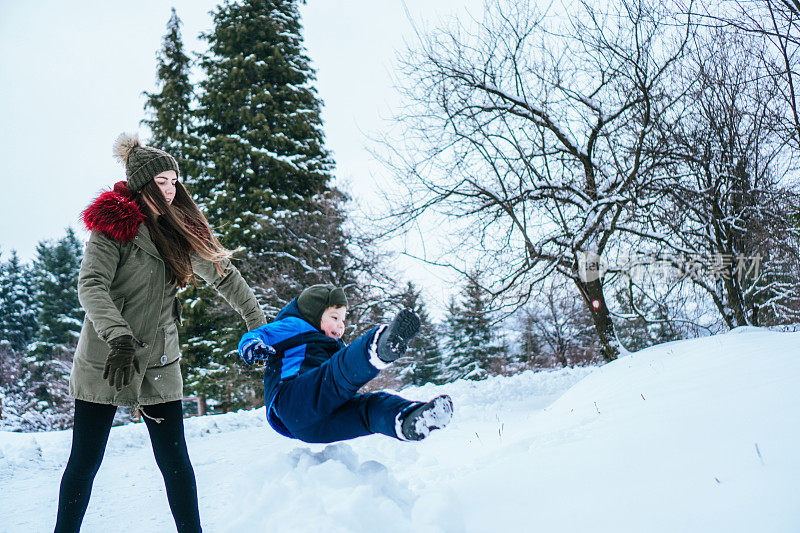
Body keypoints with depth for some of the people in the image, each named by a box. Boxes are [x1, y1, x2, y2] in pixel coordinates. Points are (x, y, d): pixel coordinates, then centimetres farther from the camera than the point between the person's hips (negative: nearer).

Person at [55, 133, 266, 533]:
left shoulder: (179, 227, 7)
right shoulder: (113, 224, -8)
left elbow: (221, 272, 15)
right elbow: (92, 286, -19)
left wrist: (257, 322, 15)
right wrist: (119, 337, -33)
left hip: (159, 363, 4)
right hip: (105, 362, -3)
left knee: (174, 460, 2)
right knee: (85, 461, 6)